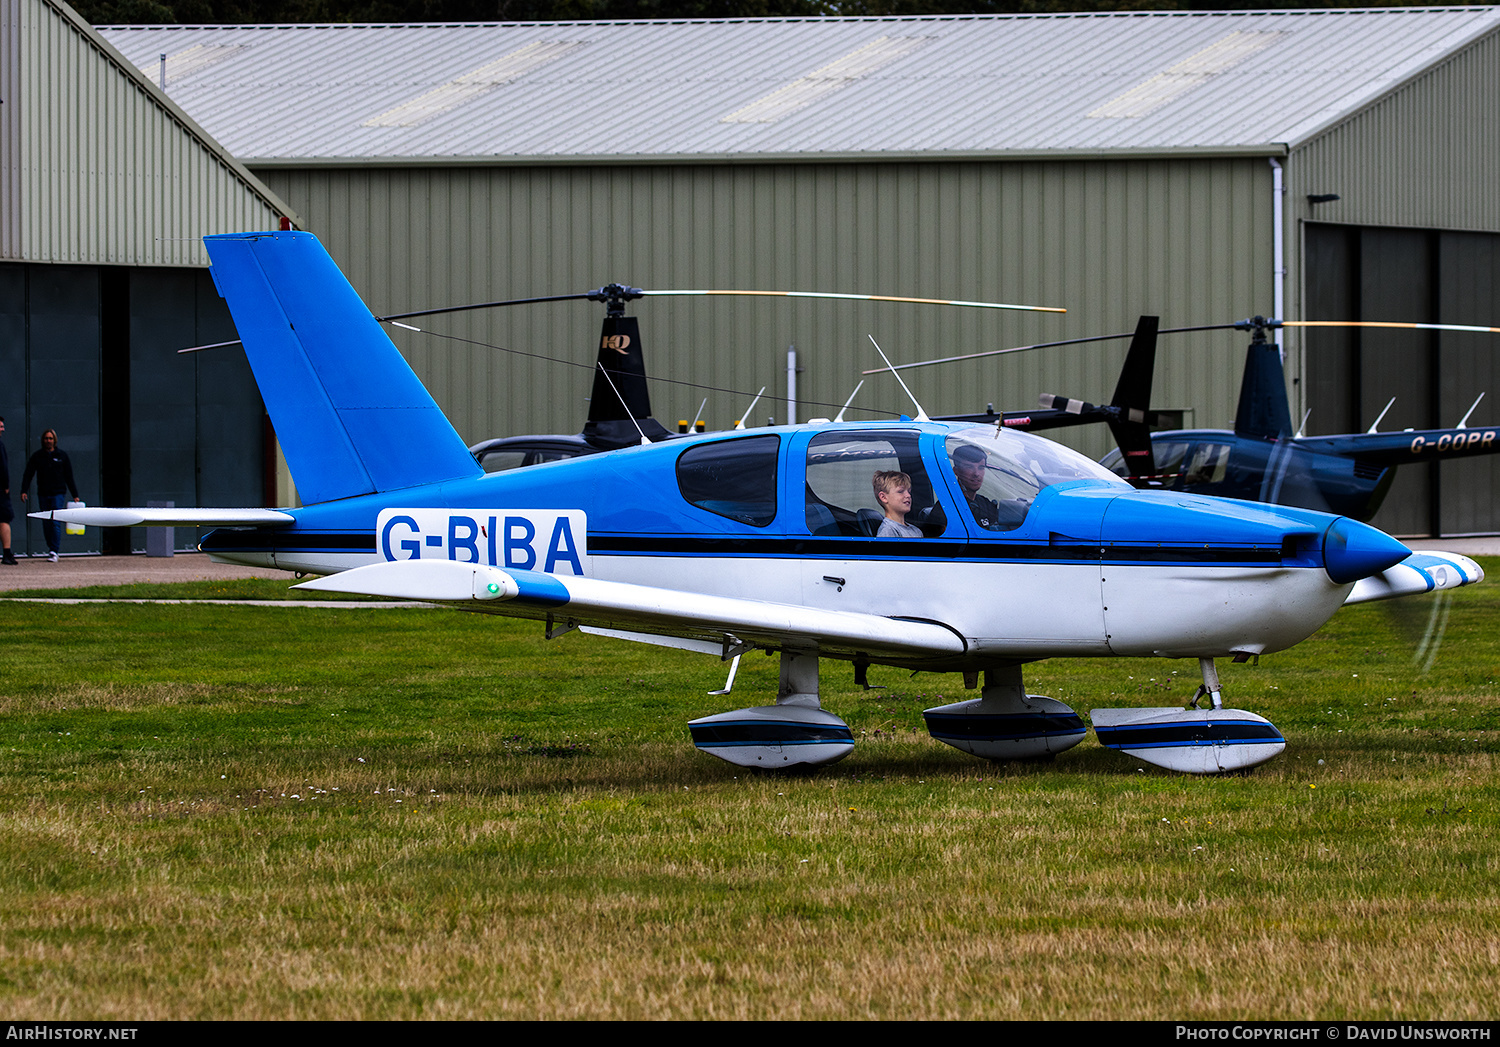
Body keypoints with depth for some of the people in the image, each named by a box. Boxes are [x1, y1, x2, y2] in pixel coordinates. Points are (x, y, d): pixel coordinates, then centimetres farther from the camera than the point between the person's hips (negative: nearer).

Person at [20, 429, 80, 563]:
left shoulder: (62, 455, 6)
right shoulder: (37, 456, 8)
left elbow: (69, 477, 9)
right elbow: (28, 474, 5)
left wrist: (75, 495, 7)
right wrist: (23, 490, -8)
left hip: (58, 493, -2)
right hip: (43, 495, 2)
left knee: (55, 522, -13)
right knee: (46, 525, 3)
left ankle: (54, 552, -16)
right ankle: (52, 549, 14)